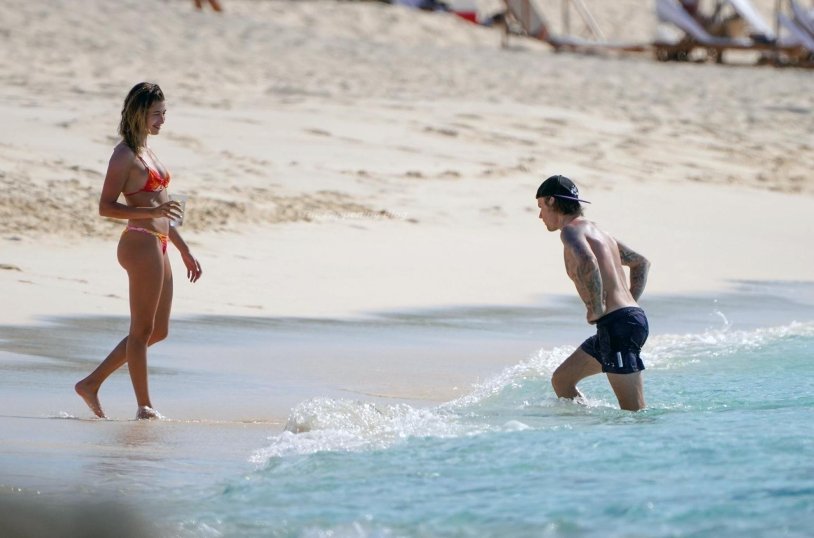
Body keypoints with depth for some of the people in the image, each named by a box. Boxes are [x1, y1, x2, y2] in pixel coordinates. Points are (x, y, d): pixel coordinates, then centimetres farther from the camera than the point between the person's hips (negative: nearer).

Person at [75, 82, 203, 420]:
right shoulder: (125, 155, -9)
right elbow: (105, 207, -16)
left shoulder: (145, 152, 19)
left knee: (158, 330, 13)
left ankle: (92, 383, 16)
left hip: (158, 246, 10)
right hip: (140, 244, -10)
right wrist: (152, 212, -26)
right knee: (142, 329, -2)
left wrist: (185, 251, 24)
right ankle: (144, 407, 4)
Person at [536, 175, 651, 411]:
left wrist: (596, 309, -20)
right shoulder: (595, 230, 22)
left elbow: (587, 262, -30)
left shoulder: (571, 230, -7)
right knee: (561, 380, 19)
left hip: (618, 324, -10)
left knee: (634, 413, -10)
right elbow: (641, 262, 33)